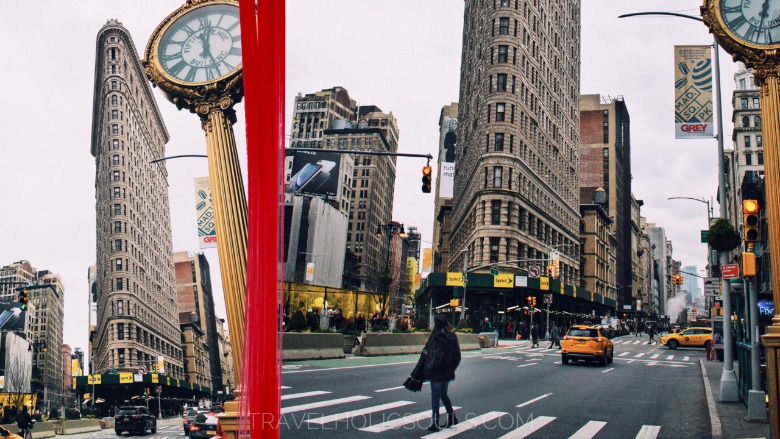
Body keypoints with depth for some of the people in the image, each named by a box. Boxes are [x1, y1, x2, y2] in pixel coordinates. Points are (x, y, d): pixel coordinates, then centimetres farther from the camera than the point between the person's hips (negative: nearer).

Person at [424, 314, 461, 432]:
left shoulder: (436, 336, -15)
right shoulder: (452, 336, 4)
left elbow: (434, 354, -18)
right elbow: (457, 354, 8)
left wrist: (429, 368, -8)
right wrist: (452, 367, 15)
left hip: (437, 372, -6)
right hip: (448, 372, 7)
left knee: (435, 396, -1)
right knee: (443, 395, 22)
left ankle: (435, 423, -2)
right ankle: (452, 417, 27)